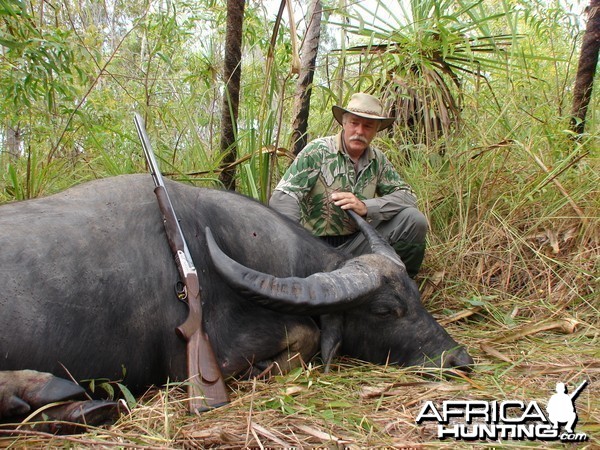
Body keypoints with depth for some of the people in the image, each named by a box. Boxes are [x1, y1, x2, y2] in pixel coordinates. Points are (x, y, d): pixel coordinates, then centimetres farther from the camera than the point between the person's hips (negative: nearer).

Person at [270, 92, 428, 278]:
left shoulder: (377, 160, 6)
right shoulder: (318, 150, -9)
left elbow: (407, 196, -3)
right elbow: (282, 198, -17)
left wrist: (365, 207, -20)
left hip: (355, 243, 4)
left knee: (413, 220, -14)